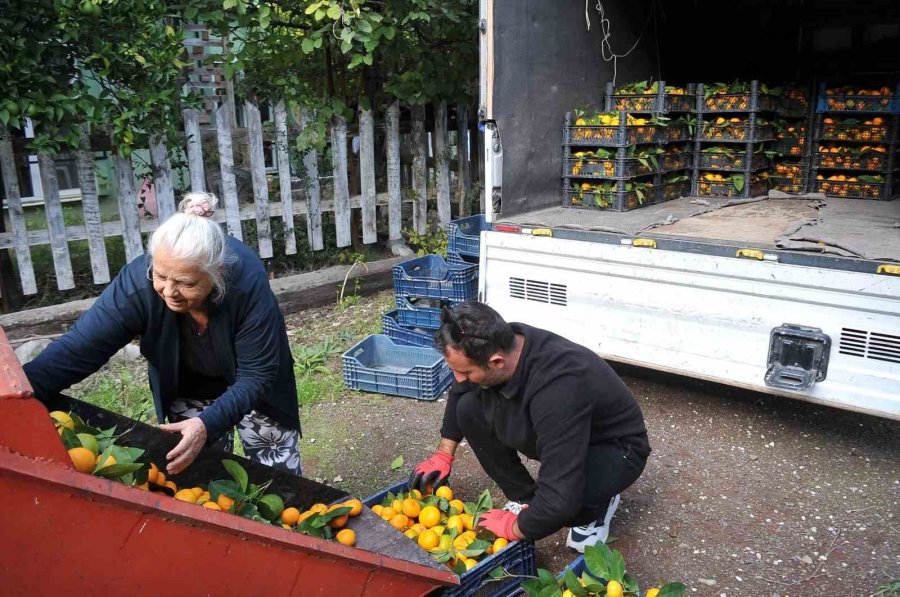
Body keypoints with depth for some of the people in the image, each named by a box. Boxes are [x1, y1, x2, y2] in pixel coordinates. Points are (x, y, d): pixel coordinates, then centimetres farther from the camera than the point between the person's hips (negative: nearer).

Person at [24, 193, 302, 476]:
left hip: (247, 387, -1)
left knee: (277, 476, 13)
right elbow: (78, 349, -31)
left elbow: (256, 375, -32)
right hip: (188, 389, 2)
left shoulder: (248, 284, -38)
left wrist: (209, 423, -45)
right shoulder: (137, 282, -32)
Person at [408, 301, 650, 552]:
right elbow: (459, 393, 5)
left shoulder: (559, 389, -43)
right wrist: (444, 455, 5)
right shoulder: (500, 343, -20)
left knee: (562, 500, -38)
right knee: (468, 408, -10)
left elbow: (560, 500, -41)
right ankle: (524, 498, 6)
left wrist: (515, 528, -23)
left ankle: (596, 506, 0)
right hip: (555, 432, 7)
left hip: (615, 447, -6)